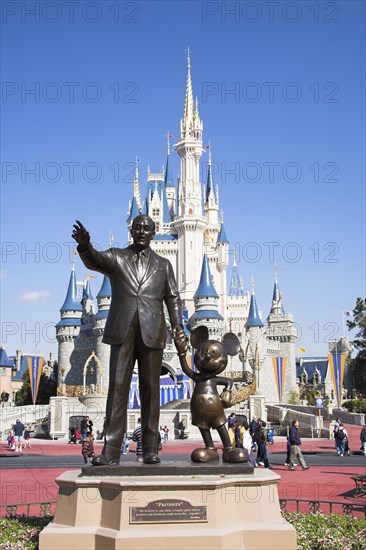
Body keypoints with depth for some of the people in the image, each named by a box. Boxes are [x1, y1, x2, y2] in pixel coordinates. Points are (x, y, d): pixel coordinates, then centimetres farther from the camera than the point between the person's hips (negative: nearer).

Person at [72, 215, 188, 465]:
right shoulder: (116, 257, 13)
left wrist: (178, 330, -2)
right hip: (122, 331, -1)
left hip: (151, 332, 1)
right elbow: (94, 260, -8)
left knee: (150, 389, 2)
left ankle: (150, 449, 6)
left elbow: (173, 298, 11)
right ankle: (111, 449, -3)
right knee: (117, 387, -4)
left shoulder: (163, 264, 17)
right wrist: (84, 245, -31)